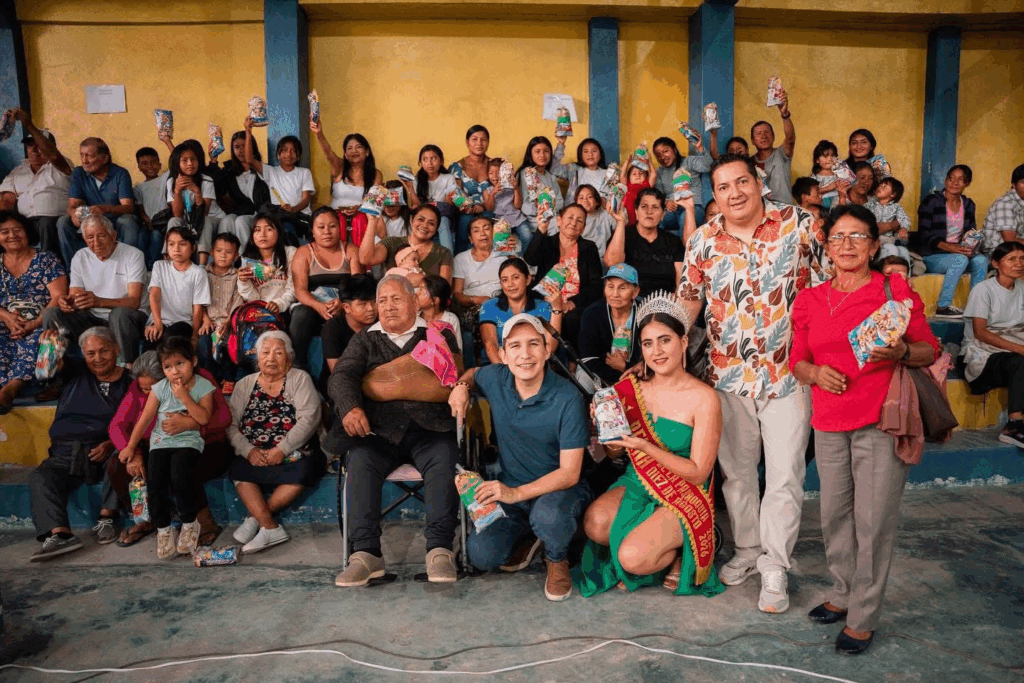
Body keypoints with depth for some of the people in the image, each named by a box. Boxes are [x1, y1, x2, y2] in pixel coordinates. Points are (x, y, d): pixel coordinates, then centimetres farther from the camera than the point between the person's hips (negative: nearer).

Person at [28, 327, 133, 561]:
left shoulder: (129, 383, 9)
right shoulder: (76, 372, 18)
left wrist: (110, 445, -15)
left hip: (105, 453, -2)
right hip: (64, 455, 2)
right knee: (40, 478, -26)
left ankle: (106, 517, -28)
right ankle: (59, 533, -42)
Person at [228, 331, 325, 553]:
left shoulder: (300, 379, 4)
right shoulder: (244, 385, 14)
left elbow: (309, 419, -10)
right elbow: (231, 424, 5)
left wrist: (282, 450, -18)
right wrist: (248, 450, -13)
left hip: (294, 454, -2)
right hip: (254, 457, 3)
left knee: (305, 470, -32)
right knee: (238, 468, -28)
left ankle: (257, 516, -14)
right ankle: (270, 527, -24)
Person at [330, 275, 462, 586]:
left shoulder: (438, 335, 21)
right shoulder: (365, 341, 23)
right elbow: (341, 376, 5)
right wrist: (349, 407, -16)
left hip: (430, 428, -1)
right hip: (380, 430, 1)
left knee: (444, 461, -31)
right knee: (360, 462, -28)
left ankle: (439, 549, -31)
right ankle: (366, 553, -29)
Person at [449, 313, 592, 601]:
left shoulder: (567, 398, -20)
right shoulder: (495, 379, -8)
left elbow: (570, 473, -20)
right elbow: (473, 373, 21)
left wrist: (517, 493, -31)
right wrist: (461, 386, -3)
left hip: (560, 488, -4)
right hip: (510, 490, 4)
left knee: (548, 515, -38)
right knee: (481, 555, -18)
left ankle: (557, 560, -1)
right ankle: (529, 535, 17)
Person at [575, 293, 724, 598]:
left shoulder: (704, 398, -14)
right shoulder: (633, 389, -1)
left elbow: (698, 472, -14)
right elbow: (616, 451, 8)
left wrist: (646, 446, -24)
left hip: (683, 498, -4)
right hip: (636, 485, 4)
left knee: (633, 558, -24)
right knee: (595, 523, -26)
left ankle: (679, 555, 9)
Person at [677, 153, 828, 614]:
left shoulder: (797, 224, -5)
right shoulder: (704, 239, 1)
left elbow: (821, 287, -1)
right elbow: (689, 299, 9)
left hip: (788, 372, -2)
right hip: (728, 374, 2)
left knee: (785, 477, 2)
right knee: (736, 471, 14)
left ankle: (774, 567, 17)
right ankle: (746, 550, 32)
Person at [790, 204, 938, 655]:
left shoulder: (896, 290, 0)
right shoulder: (809, 300, 9)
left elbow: (930, 349, 3)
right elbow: (797, 359, 13)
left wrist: (900, 353, -18)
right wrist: (814, 372, -8)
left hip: (881, 422, -3)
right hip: (829, 423, 4)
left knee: (873, 522, 0)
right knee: (834, 516, 12)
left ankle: (863, 618, 15)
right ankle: (843, 594, 32)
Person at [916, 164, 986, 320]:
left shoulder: (968, 205, 14)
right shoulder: (931, 201, -4)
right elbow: (924, 235, -12)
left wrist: (971, 247, -12)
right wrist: (949, 247, -25)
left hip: (960, 253, 5)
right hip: (931, 256, -5)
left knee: (981, 260, -24)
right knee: (960, 259, -33)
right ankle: (942, 307, -28)